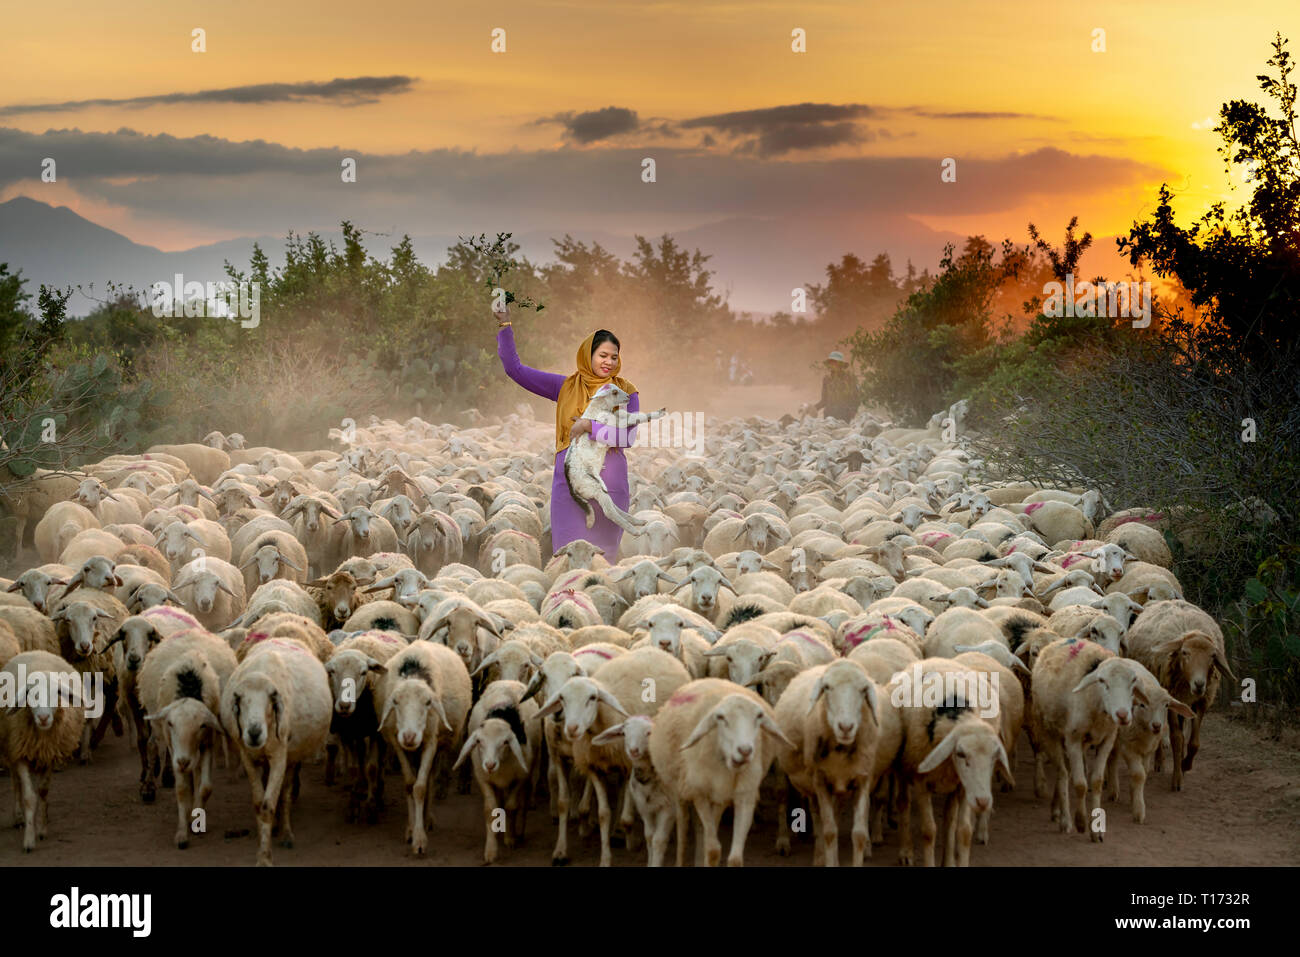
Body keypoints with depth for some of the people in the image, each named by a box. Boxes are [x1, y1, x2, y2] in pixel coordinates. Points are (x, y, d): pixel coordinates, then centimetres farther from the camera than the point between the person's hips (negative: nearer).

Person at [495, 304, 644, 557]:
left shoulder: (625, 392, 6)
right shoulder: (566, 386, 10)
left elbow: (629, 436, -9)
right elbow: (515, 369, 12)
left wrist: (590, 427, -16)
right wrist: (504, 326, 8)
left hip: (608, 485, -1)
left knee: (604, 554, 1)